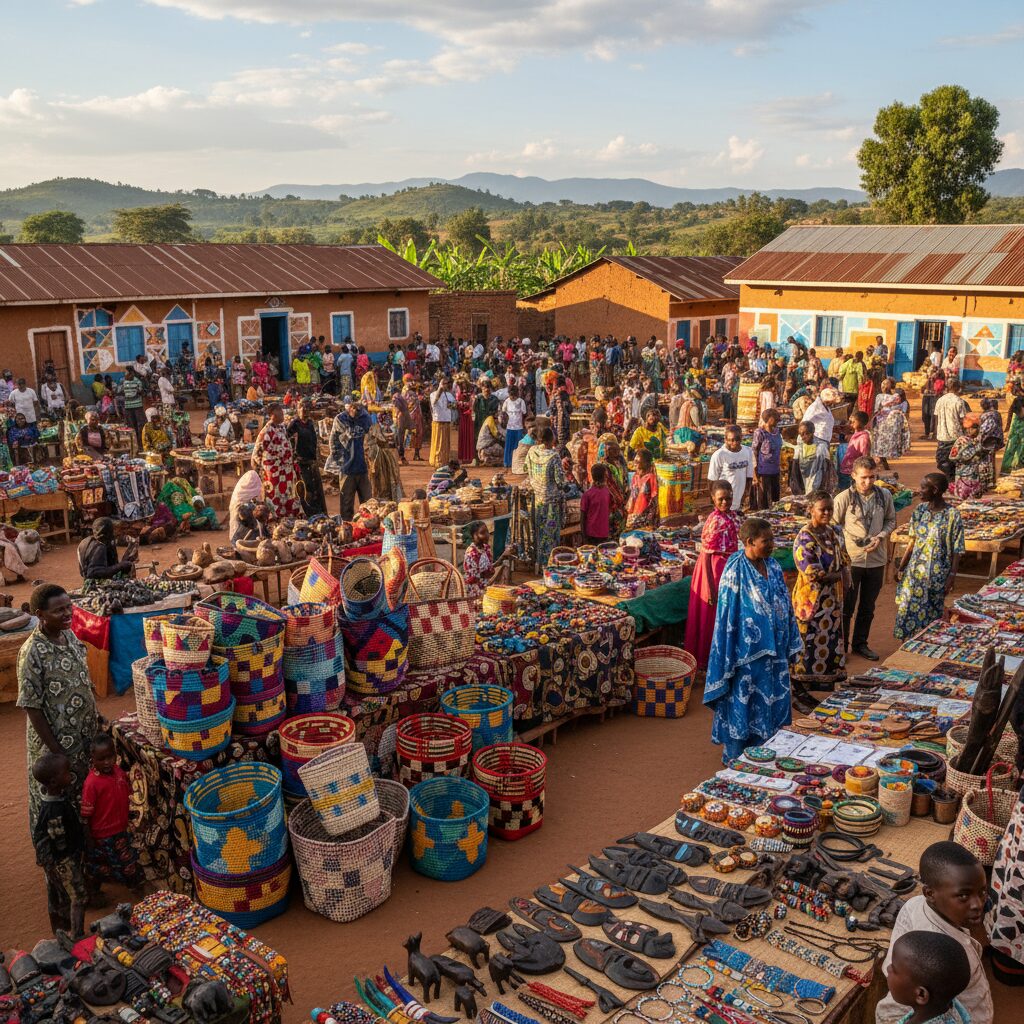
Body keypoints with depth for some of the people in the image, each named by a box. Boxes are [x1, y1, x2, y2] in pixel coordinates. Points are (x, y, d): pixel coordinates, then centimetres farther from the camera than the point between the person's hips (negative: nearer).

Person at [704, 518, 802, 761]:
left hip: (773, 651, 7)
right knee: (743, 703, 4)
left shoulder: (772, 566, 4)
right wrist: (729, 657, -15)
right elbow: (727, 614, -14)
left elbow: (785, 605, 12)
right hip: (747, 651, -7)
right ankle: (737, 759, 18)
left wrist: (790, 645, 13)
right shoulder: (736, 571, -16)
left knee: (771, 702, 15)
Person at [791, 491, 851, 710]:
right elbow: (813, 575, -23)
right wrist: (838, 575, -10)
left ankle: (805, 691, 27)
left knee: (828, 646, 14)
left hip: (832, 602, 8)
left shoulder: (832, 532, 7)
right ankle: (798, 694, 14)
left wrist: (844, 573, -10)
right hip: (812, 603, -8)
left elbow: (845, 560, 13)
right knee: (808, 647, 0)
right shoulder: (805, 539, -19)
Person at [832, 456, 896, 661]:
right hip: (851, 559, -3)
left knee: (868, 607, 15)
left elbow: (891, 521, 10)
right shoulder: (844, 498, -12)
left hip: (876, 559, 4)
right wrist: (847, 542, -15)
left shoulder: (884, 495, -1)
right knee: (846, 606, 7)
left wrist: (880, 537, -7)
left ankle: (860, 644, 29)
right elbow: (834, 525, -4)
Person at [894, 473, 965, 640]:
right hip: (915, 570, 5)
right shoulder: (920, 510, 1)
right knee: (907, 609, 8)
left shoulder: (952, 515, -13)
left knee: (930, 614, 6)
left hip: (937, 575, -5)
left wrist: (952, 577, -14)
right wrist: (901, 567, 9)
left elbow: (956, 551, -10)